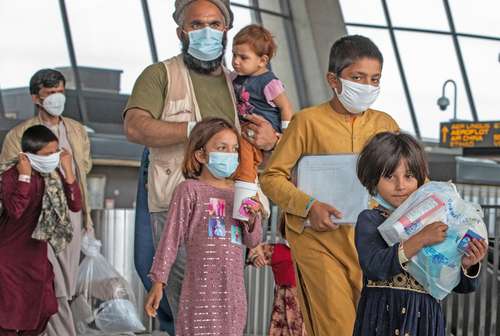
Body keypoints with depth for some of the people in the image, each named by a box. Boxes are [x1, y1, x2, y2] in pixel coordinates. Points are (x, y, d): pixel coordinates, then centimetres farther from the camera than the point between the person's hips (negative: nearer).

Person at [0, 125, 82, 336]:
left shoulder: (53, 174, 0)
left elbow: (75, 205, -6)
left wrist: (68, 171, -12)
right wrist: (25, 176, -33)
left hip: (36, 253, 7)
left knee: (39, 311, 15)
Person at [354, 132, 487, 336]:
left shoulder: (435, 222, 4)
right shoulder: (369, 221, -3)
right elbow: (374, 267, -22)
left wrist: (467, 265, -14)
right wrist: (419, 240, -28)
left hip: (424, 318, 2)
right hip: (382, 317, -2)